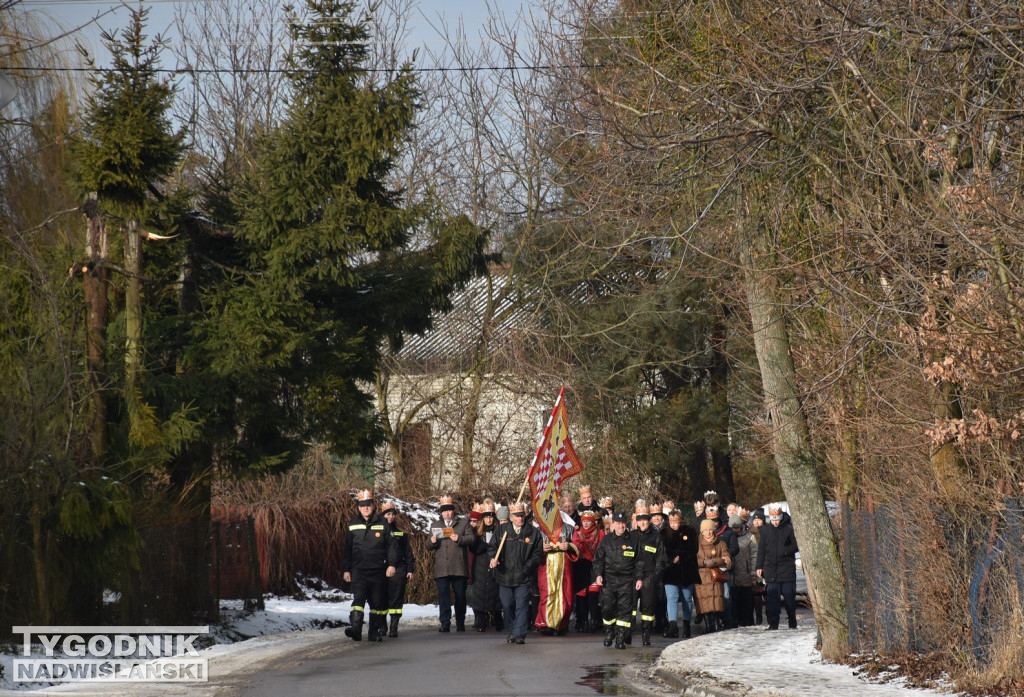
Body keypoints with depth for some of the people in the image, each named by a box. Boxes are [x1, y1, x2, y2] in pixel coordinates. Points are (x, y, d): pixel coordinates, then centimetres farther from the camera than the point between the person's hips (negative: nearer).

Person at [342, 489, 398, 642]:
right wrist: (346, 569, 8)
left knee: (378, 602, 6)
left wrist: (391, 564, -6)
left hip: (378, 570, 0)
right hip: (358, 570, 0)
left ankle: (375, 632, 15)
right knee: (358, 599, -17)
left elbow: (391, 545, 4)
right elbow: (346, 549, 12)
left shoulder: (382, 523, 3)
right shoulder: (352, 525, 8)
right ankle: (355, 627, -28)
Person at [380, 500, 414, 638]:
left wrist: (410, 569, 6)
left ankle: (394, 627, 0)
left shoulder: (401, 533, 12)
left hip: (398, 570, 1)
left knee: (396, 599, -3)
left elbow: (408, 553, 13)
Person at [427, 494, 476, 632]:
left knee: (460, 595, 6)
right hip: (441, 568, 1)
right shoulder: (435, 525, 17)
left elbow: (471, 538, -2)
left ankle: (460, 623, 17)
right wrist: (432, 542, -7)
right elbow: (429, 547, 16)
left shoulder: (463, 522, 9)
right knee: (443, 596, -8)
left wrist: (459, 539, -19)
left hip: (459, 568, -1)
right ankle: (445, 623, -10)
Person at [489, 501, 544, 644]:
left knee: (521, 605, -7)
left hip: (524, 577, -2)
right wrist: (493, 558, -15)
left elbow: (538, 553, 3)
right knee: (507, 604, 8)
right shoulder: (502, 530, 6)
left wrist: (527, 566, -8)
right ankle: (512, 630, 27)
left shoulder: (533, 533, 2)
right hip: (505, 575, 2)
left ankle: (519, 634, -7)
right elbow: (492, 546, 6)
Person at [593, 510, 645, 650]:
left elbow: (639, 560, 10)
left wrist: (639, 578, 4)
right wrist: (598, 574, -2)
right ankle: (609, 632, 18)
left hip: (627, 580, -1)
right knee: (607, 608, -4)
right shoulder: (606, 540, 10)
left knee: (625, 609, -6)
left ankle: (621, 637, -1)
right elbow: (598, 558, 12)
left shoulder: (633, 539, 7)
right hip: (608, 579, 1)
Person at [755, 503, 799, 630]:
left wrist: (785, 551, -18)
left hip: (787, 568, -3)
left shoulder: (789, 529, -2)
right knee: (771, 597, 0)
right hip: (771, 569, 3)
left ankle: (792, 623, 11)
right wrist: (759, 566, 8)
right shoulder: (765, 530, 8)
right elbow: (761, 549, 13)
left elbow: (796, 546, -1)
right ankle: (773, 623, 4)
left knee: (789, 596, 2)